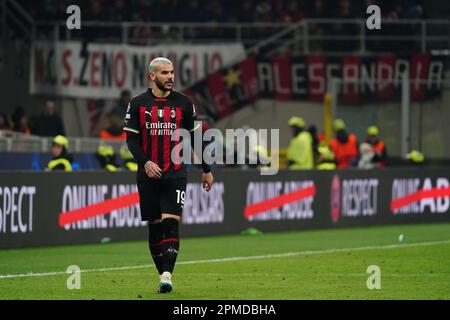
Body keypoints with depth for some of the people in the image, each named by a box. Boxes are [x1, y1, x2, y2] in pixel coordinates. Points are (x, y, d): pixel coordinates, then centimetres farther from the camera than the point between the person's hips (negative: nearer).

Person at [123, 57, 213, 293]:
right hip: (148, 174, 1)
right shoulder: (137, 104, 4)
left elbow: (195, 138, 13)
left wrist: (206, 170, 14)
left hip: (175, 174, -1)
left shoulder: (183, 103, 6)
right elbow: (131, 139, 1)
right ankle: (163, 275, 13)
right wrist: (145, 162, -15)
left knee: (170, 223, -15)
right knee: (154, 227, 4)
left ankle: (167, 275, -21)